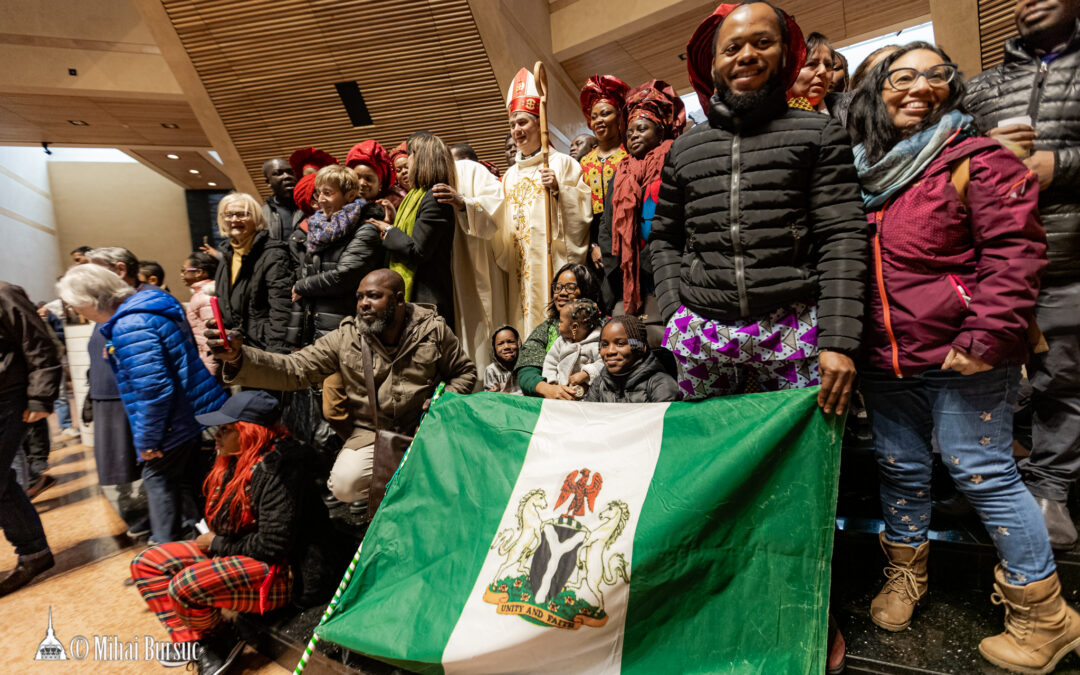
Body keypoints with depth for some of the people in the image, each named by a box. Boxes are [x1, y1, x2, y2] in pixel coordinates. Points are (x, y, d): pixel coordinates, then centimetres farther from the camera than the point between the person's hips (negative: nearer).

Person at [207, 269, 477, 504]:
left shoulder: (433, 328, -2)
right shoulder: (345, 338, -1)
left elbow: (464, 372, 7)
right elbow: (294, 370, -6)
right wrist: (240, 357, -23)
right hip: (371, 435, 1)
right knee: (344, 483, -26)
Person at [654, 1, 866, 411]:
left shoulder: (820, 135, 5)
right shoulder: (684, 148, 12)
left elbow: (842, 239, -2)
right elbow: (664, 240, 14)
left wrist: (838, 341, -11)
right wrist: (675, 315, 1)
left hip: (794, 331, -1)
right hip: (701, 334, 2)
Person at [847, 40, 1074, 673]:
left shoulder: (977, 158, -4)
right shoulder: (863, 171, 11)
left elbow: (1015, 250, -12)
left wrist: (986, 337, -19)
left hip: (961, 360, -5)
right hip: (885, 361, 5)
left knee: (982, 473, 3)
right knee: (900, 469, 16)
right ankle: (906, 572, 38)